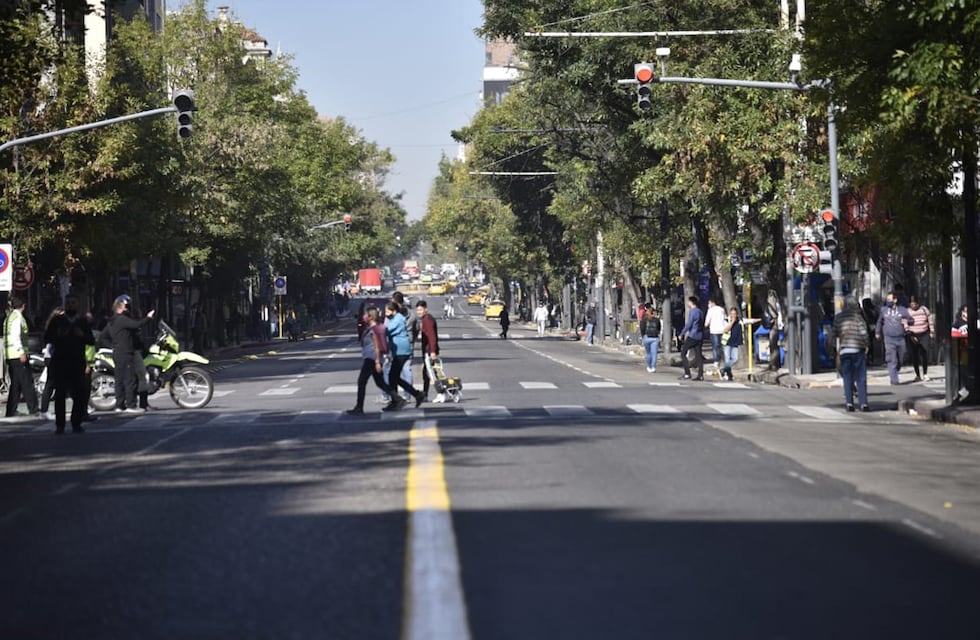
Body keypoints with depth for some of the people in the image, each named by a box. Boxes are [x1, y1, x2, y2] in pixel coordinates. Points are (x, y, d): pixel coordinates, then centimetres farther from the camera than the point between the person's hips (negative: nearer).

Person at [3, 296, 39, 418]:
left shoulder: (8, 317, 18)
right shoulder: (18, 316, -9)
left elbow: (7, 336, 17)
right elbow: (16, 335, -19)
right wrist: (22, 352, -21)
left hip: (9, 355, 9)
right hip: (18, 353, -9)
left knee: (15, 383, 10)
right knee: (27, 382, -5)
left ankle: (11, 411, 7)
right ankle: (33, 409, -6)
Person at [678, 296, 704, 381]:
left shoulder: (692, 311, -10)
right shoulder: (699, 311, 15)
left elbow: (689, 324, -15)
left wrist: (682, 333, -7)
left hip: (692, 336, -8)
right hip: (700, 336, 8)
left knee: (683, 353, 0)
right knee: (698, 355, 7)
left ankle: (687, 374, -8)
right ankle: (700, 375, 1)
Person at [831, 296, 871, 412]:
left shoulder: (838, 317, 4)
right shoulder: (857, 316, -5)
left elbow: (833, 333, 7)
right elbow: (863, 332, -10)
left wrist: (838, 346, 18)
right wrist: (866, 345, 2)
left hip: (844, 350, 2)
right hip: (858, 350, -2)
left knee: (847, 377, 8)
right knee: (861, 377, 2)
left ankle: (849, 402, 2)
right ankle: (863, 403, -2)